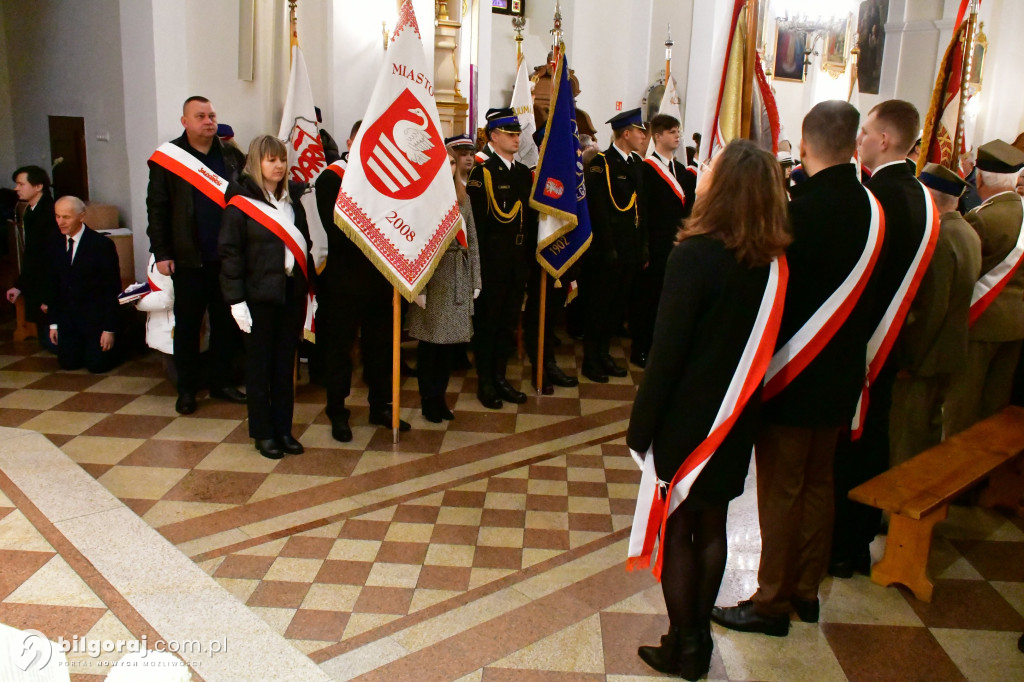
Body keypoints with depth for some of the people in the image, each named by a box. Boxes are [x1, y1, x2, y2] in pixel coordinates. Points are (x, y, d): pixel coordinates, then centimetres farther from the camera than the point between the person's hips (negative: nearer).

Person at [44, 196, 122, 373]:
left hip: (96, 317, -5)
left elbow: (113, 288, -11)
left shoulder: (102, 244, -12)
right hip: (68, 317, 5)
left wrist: (110, 329, -14)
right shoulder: (55, 246, 4)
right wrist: (53, 323, 7)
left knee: (97, 365, -8)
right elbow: (53, 285, 10)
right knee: (68, 363, 2)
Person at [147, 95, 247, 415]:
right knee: (187, 325, 7)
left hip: (226, 257, 3)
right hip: (188, 259, -2)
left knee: (226, 323, 10)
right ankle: (186, 390, 17)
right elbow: (157, 208, -2)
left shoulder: (233, 157, 6)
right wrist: (161, 253, -7)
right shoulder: (168, 158, 0)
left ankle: (221, 382, 23)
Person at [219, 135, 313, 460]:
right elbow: (229, 252, -9)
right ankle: (263, 433, 16)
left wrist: (309, 287, 8)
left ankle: (283, 429, 20)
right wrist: (236, 299, -14)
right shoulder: (241, 203, -5)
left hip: (292, 293, 5)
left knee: (286, 364, 10)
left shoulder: (292, 199, 11)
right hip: (259, 295, -5)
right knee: (260, 366, 5)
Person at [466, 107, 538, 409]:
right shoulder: (481, 173, -10)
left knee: (508, 322, 14)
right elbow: (476, 224, -14)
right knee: (487, 324, 5)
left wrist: (529, 257, 8)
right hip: (492, 264, -6)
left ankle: (500, 377, 27)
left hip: (518, 263, 7)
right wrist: (480, 267, -17)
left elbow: (531, 218, 14)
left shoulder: (525, 173, 11)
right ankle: (485, 383, 17)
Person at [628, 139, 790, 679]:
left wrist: (641, 422, -11)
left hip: (687, 414, -6)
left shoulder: (695, 254, -21)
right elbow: (767, 340, 4)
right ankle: (699, 637, 32)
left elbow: (667, 348, -20)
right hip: (737, 416, 6)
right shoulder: (775, 261, -3)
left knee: (677, 529, 9)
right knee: (712, 525, 18)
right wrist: (745, 398, 15)